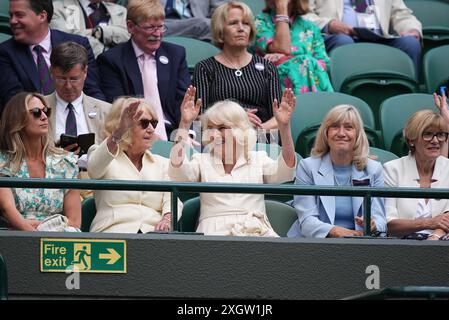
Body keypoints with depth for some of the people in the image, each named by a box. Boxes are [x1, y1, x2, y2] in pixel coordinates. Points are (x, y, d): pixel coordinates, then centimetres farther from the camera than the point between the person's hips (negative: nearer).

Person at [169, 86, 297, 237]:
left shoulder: (258, 159, 19)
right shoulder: (202, 161, 17)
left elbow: (285, 172, -3)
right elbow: (177, 173, -5)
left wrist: (284, 126, -16)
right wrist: (185, 124, -14)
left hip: (258, 231, 1)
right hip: (214, 232, -1)